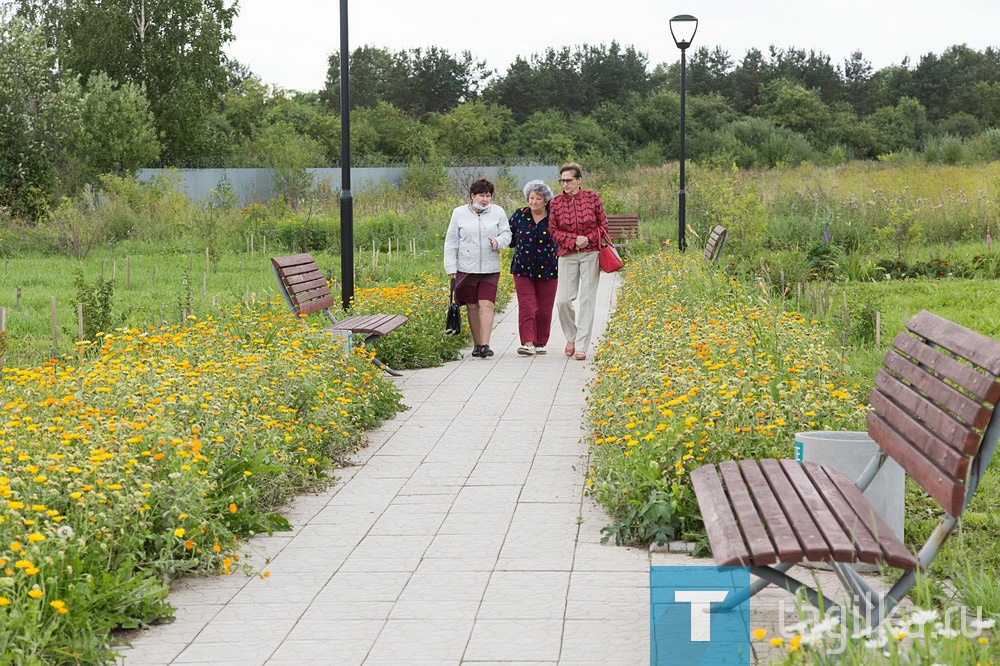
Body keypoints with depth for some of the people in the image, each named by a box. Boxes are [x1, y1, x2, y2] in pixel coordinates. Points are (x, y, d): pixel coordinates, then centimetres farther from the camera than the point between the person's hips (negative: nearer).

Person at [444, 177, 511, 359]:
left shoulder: (498, 212, 6)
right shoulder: (459, 213, 4)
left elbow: (506, 234, 10)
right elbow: (451, 242, 7)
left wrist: (498, 241, -14)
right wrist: (451, 267, 1)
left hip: (490, 269, 0)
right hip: (466, 268, 0)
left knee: (487, 305, -12)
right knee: (472, 307, 5)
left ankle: (485, 344, -14)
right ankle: (477, 344, 17)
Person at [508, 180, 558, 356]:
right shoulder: (519, 216, 1)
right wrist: (519, 245, 7)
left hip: (547, 270, 0)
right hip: (523, 269, 0)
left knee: (544, 309, 6)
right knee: (526, 307, -9)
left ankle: (540, 343, 18)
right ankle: (527, 343, -14)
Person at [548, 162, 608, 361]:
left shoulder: (592, 197, -1)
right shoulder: (556, 203, 1)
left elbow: (603, 225, 5)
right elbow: (553, 231, 3)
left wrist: (588, 239, -11)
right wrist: (574, 240, -12)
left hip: (590, 254, -1)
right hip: (567, 255, 1)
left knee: (587, 299, -2)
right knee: (563, 300, -5)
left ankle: (581, 346, 2)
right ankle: (571, 337, 21)